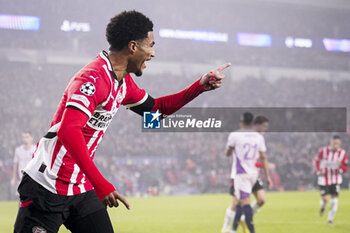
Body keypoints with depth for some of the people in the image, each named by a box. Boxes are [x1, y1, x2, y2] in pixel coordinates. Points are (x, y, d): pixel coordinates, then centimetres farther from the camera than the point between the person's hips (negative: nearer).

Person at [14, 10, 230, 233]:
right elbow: (67, 131, -33)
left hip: (83, 189, 9)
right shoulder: (94, 78, -21)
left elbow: (157, 108, 28)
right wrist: (101, 184, -37)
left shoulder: (123, 83, 11)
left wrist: (200, 86, 17)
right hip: (47, 189, -9)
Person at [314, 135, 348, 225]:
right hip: (324, 178, -1)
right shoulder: (323, 151, -12)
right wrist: (318, 171, -5)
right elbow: (316, 160, 7)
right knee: (325, 199, -9)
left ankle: (330, 219, 13)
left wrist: (340, 165, -26)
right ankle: (322, 207, 29)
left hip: (336, 179, 1)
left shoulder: (343, 153, -8)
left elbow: (345, 169, -4)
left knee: (334, 200, -4)